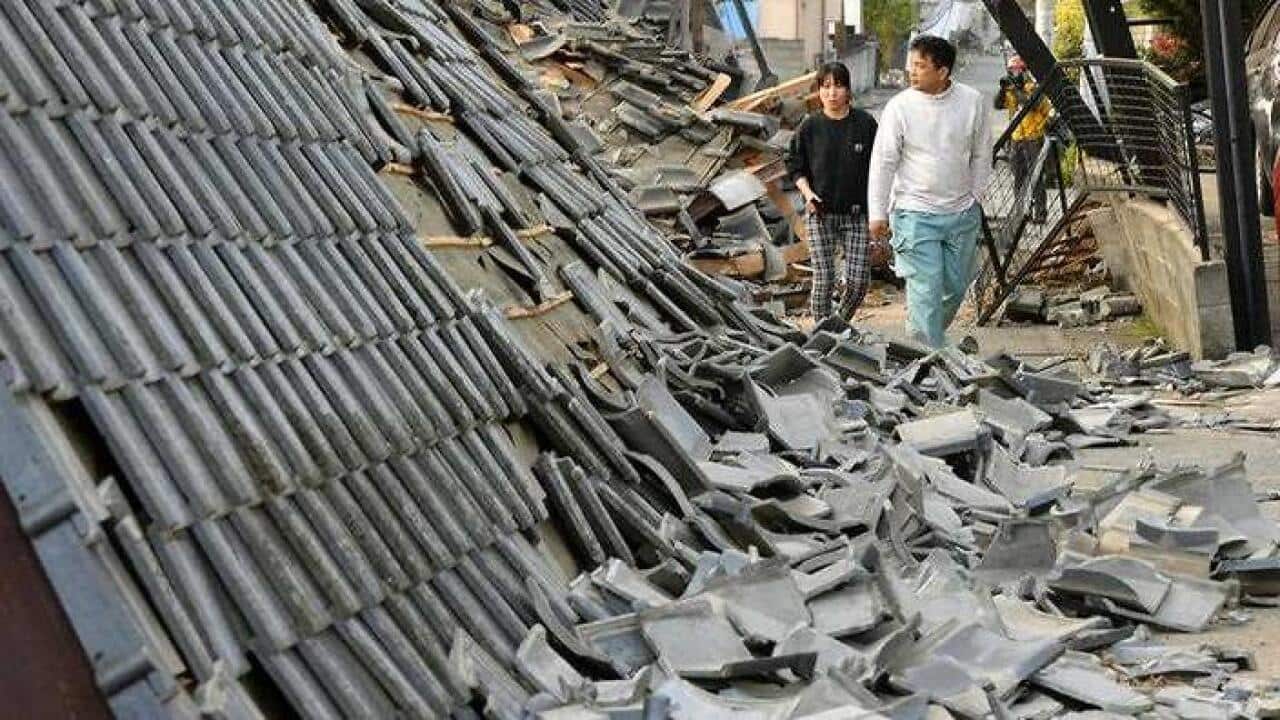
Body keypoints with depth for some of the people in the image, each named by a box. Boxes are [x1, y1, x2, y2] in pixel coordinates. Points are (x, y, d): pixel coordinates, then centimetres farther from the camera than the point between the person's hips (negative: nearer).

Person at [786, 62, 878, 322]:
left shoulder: (865, 123, 0)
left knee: (859, 281, -2)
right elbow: (795, 165, 7)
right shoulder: (810, 127, -1)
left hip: (856, 214, 1)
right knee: (823, 279, -3)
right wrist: (807, 192, -10)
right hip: (820, 214, -1)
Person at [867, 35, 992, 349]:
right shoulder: (899, 107, -10)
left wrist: (974, 199, 7)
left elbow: (981, 155, 8)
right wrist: (878, 214, -5)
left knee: (957, 286, 13)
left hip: (962, 214, 3)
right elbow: (883, 162, -5)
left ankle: (927, 334, 37)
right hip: (915, 214, -3)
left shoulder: (973, 102, -3)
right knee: (926, 290, -7)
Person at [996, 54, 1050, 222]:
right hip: (1015, 138, 7)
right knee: (1019, 178, 13)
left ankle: (1039, 212, -5)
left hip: (1033, 138, -7)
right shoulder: (1010, 89, 10)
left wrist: (1017, 89, -26)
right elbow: (998, 105, 1)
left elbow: (1033, 104, -26)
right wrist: (1003, 89, -14)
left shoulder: (1033, 87, -10)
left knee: (1035, 177, -7)